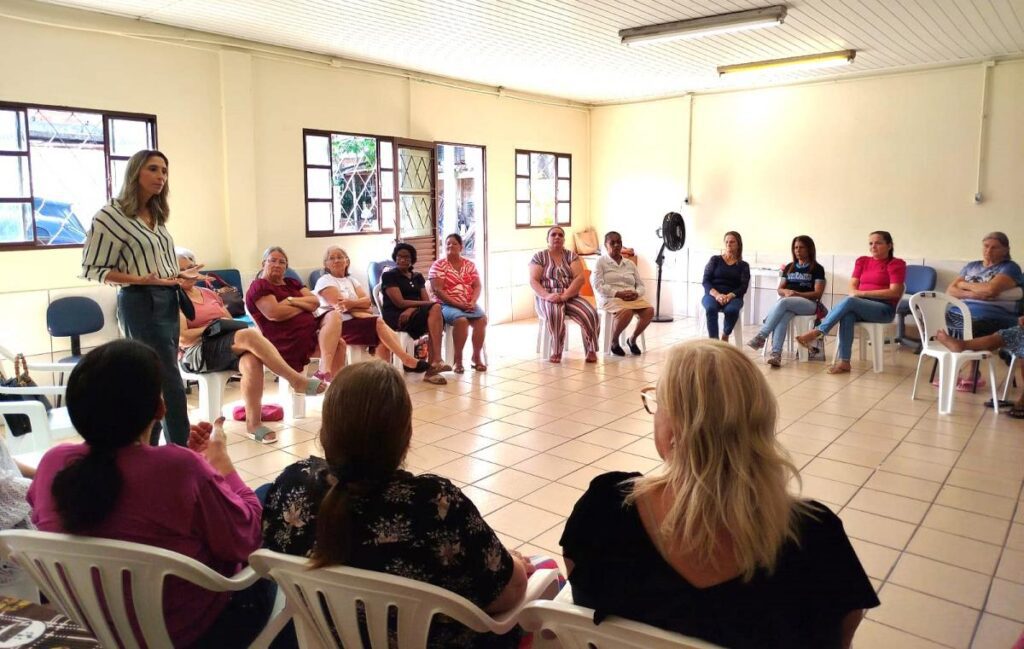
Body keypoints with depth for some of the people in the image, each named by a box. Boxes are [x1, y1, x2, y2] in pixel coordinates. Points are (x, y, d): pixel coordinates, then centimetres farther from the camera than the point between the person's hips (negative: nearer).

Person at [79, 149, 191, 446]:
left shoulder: (156, 215, 13)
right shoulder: (111, 215, -10)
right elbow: (92, 268, -10)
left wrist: (180, 274, 8)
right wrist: (141, 280, -21)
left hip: (168, 301, 8)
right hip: (142, 304, -8)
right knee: (170, 382, -7)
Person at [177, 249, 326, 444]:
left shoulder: (209, 293, 23)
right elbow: (183, 338, -9)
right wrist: (212, 327, -9)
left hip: (227, 344, 6)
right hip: (197, 354, -6)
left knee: (252, 362, -32)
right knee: (249, 335, -32)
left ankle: (253, 423, -26)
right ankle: (297, 380, -30)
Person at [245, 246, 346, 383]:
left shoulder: (292, 283, 24)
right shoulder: (259, 286, 0)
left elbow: (316, 302, 9)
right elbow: (275, 314, -17)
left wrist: (293, 301, -10)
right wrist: (305, 306, -2)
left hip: (310, 331, 8)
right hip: (286, 340, -8)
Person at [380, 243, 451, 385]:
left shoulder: (418, 277, 20)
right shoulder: (389, 276, 2)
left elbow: (426, 300, 7)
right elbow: (399, 302, -10)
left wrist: (412, 309, -15)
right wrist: (427, 304, -12)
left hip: (415, 314, 5)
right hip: (396, 316, -5)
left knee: (435, 308, -30)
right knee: (435, 310, -29)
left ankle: (432, 366, -37)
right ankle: (435, 361, -36)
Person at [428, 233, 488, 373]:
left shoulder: (470, 265, 13)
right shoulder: (438, 265, 0)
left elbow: (477, 286, 8)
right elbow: (437, 290, -10)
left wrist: (472, 302, -13)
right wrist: (458, 304, -18)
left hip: (469, 304, 4)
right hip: (447, 304, -4)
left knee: (482, 319, -26)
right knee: (461, 320, -34)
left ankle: (477, 357, -12)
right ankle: (457, 359, -19)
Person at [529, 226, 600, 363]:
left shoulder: (572, 255, 10)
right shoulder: (539, 257, 6)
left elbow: (580, 278, -4)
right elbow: (533, 281, -4)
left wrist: (564, 296, -19)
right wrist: (547, 296, -23)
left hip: (570, 297, 2)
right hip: (547, 298, -2)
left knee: (590, 314, -26)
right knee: (554, 314, -38)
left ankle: (591, 350, -9)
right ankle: (556, 352, -22)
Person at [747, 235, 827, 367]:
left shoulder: (817, 269, 6)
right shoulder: (789, 267, 20)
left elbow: (818, 293, -3)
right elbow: (780, 289, 17)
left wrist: (797, 294, -16)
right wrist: (786, 292, -7)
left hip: (808, 303, -3)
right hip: (787, 303, 3)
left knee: (783, 302, -36)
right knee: (783, 315, -35)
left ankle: (761, 336, -37)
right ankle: (776, 353, -51)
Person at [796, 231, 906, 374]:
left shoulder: (896, 264, 1)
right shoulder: (862, 261, 16)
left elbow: (895, 292, -11)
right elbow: (852, 287, 10)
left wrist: (862, 293, -14)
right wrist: (857, 294, -15)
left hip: (884, 309, -4)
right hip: (860, 306, 4)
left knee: (849, 301, -34)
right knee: (848, 315, -34)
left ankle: (817, 332, -30)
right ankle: (844, 362, -36)